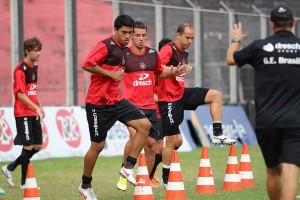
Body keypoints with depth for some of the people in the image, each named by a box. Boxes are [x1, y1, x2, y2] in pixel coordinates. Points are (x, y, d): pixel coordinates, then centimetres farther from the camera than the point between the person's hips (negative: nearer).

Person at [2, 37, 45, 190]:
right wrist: (36, 108, -26)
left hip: (34, 113, 8)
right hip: (23, 113, -8)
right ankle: (24, 182, 4)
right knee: (28, 146, -7)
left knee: (38, 146, 8)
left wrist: (40, 106, 16)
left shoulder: (34, 66, 12)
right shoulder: (20, 69, -15)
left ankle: (10, 168, 22)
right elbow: (20, 94, -20)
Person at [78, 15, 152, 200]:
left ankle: (128, 167, -2)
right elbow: (87, 65, -23)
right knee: (97, 146, 1)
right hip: (98, 103, -7)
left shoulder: (124, 49, 10)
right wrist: (111, 74, -22)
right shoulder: (106, 45, -15)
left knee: (144, 124, -9)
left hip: (116, 100, 7)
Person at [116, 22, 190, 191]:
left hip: (150, 106, 6)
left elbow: (160, 73, 26)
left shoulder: (153, 54, 9)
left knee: (151, 144, 6)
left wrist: (175, 72, 9)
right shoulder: (124, 55, -7)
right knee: (136, 136, -27)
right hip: (132, 105, -5)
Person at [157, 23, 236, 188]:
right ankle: (165, 180, 5)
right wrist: (174, 71, -43)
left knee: (215, 95, -2)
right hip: (169, 99, -8)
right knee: (173, 140, -5)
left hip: (182, 94, 8)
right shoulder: (168, 49, -15)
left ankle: (218, 134, -3)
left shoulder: (184, 53, 13)